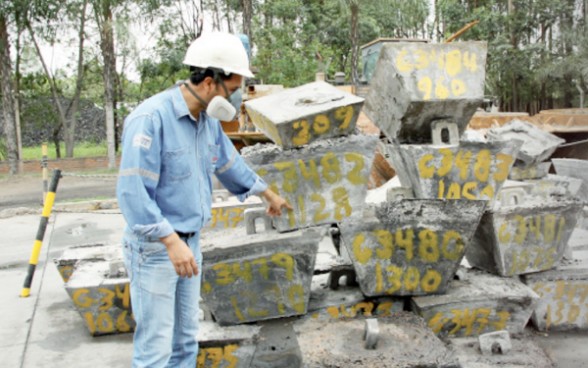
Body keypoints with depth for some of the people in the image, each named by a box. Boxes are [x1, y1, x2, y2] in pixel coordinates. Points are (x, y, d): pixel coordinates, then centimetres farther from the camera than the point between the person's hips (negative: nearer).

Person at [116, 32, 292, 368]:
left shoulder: (208, 120, 6)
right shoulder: (152, 118, -21)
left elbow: (230, 163, 24)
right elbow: (132, 191, -25)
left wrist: (269, 194, 36)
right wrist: (171, 241, -30)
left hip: (189, 243, 8)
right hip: (154, 248, -8)